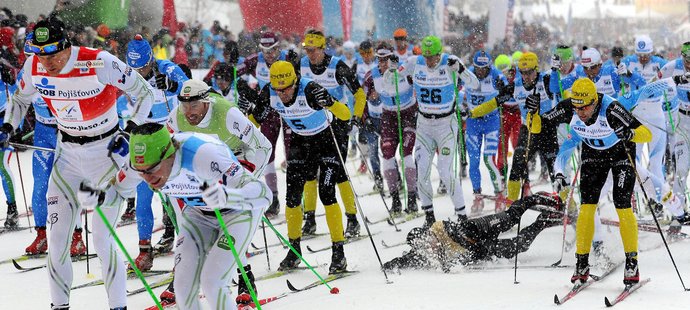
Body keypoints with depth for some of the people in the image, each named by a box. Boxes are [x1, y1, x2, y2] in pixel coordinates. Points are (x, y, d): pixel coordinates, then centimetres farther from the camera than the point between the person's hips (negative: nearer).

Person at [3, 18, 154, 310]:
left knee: (102, 240, -9)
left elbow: (145, 92, -13)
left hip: (106, 150, -4)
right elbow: (20, 99, 12)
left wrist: (130, 132, -21)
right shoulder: (34, 67, -10)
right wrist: (6, 128, -4)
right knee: (57, 239, 2)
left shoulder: (99, 63, -25)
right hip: (67, 153, 5)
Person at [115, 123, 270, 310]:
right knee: (184, 287, -5)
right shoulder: (143, 160, -22)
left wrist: (227, 196, -62)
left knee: (212, 284, -18)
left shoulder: (202, 154, -41)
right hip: (199, 214, 6)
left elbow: (263, 193, -48)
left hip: (238, 212, -6)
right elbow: (119, 188, 5)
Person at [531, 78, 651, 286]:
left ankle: (632, 263, 0)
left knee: (622, 207, -12)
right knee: (587, 206, -8)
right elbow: (538, 126, -16)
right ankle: (582, 263, 0)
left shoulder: (610, 109, -38)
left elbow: (647, 134, -40)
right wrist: (533, 113, -37)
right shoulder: (568, 109, -27)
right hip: (593, 154, 3)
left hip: (621, 153, -3)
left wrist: (631, 133, -60)